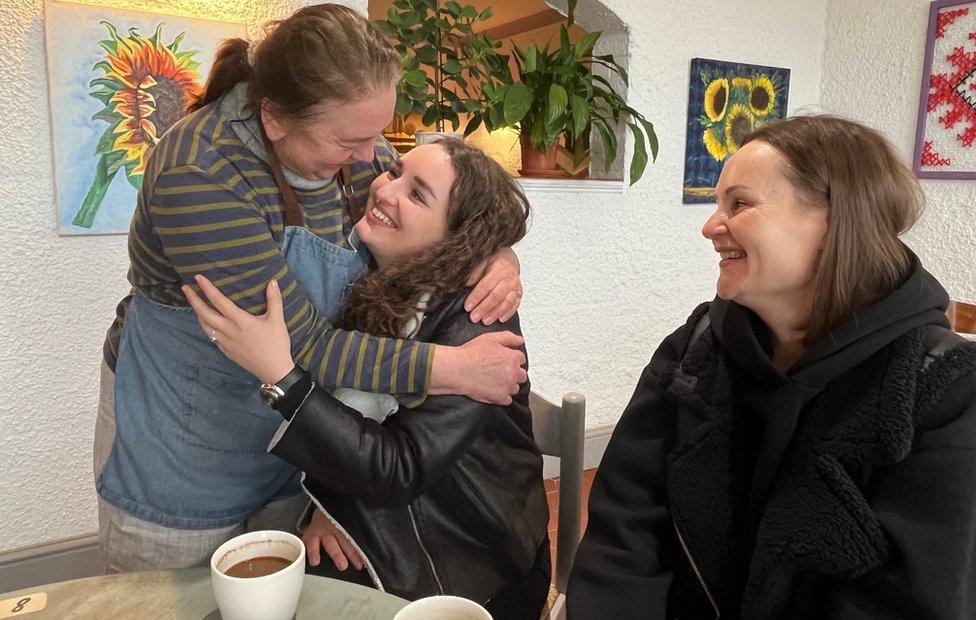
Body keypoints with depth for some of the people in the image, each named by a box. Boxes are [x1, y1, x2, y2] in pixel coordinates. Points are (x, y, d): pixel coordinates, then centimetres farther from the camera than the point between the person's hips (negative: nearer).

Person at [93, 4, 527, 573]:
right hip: (181, 454, -5)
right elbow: (301, 346, -30)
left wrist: (500, 259, -19)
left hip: (295, 434, 5)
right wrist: (455, 367, -31)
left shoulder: (356, 152, -9)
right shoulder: (197, 178, -29)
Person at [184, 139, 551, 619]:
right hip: (373, 542, 5)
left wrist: (278, 373, -35)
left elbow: (397, 473, -28)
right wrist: (325, 503, -9)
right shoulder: (363, 282, -6)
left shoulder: (476, 321, -23)